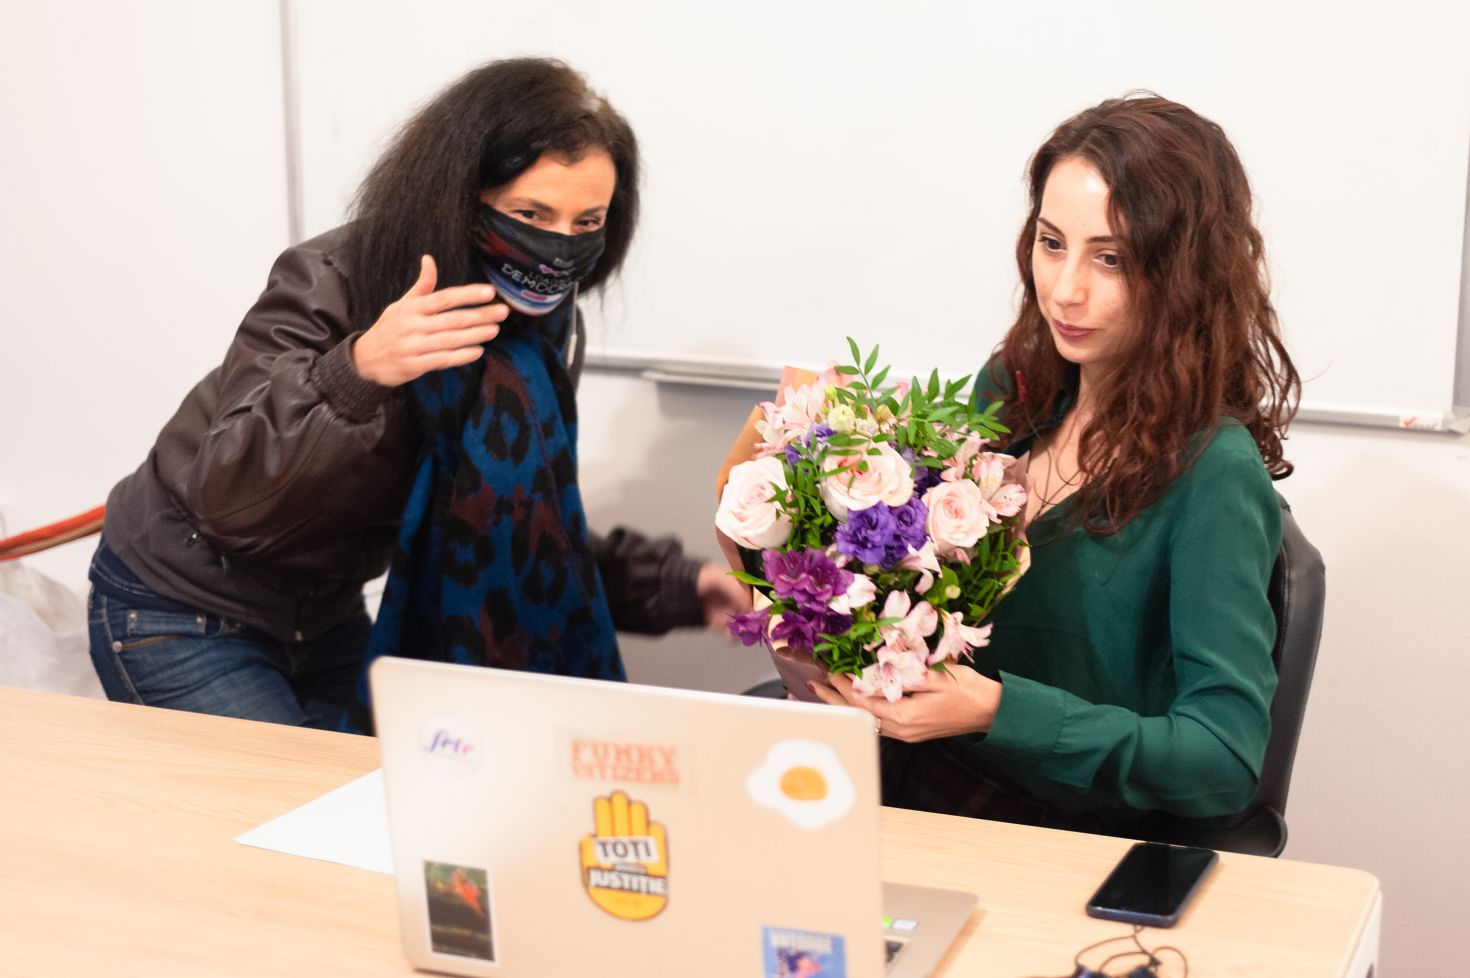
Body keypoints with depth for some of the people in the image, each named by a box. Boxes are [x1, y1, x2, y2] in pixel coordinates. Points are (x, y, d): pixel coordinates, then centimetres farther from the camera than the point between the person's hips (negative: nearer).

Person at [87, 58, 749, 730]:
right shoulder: (332, 284, -26)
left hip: (326, 620, 6)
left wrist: (675, 587, -14)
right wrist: (356, 372, -48)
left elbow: (527, 537, 0)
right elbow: (226, 501, -33)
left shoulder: (543, 333, -6)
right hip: (184, 620, -6)